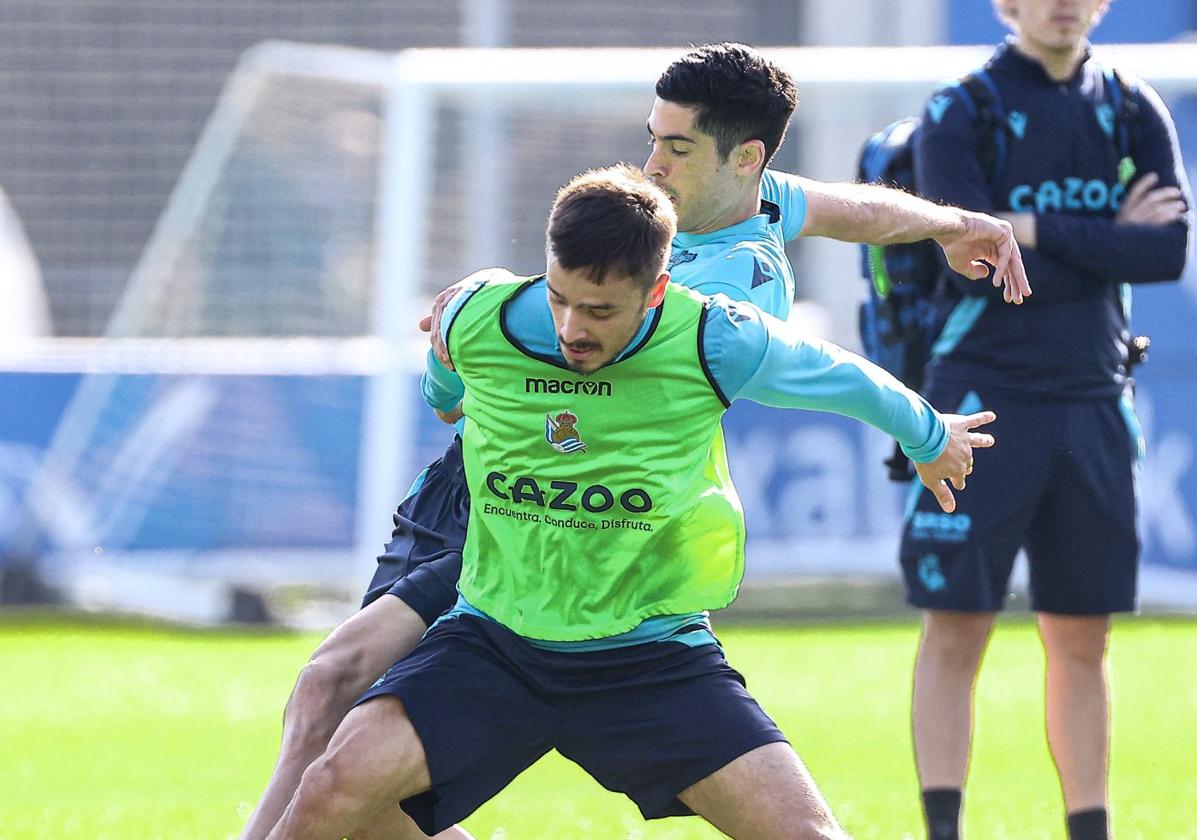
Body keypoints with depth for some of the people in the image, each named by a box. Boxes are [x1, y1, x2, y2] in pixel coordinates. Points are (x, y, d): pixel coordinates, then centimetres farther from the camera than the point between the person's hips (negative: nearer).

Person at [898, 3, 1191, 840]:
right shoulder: (959, 115, -4)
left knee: (1081, 641, 8)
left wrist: (1045, 232, -15)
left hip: (1094, 404, 4)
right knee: (955, 633, -4)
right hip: (983, 400, -4)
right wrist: (1109, 241, -9)